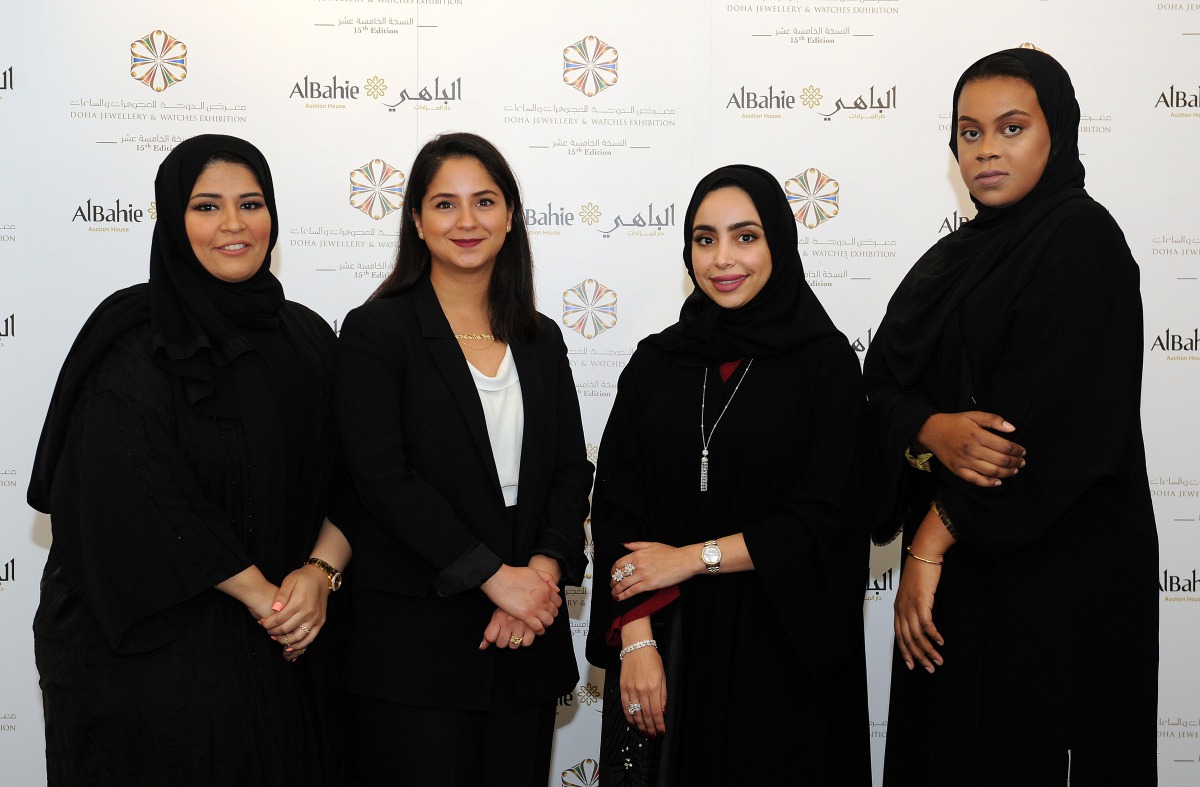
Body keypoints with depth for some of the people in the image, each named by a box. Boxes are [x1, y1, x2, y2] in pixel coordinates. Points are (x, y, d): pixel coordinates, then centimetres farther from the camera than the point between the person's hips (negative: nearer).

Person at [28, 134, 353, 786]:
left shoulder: (305, 337, 8)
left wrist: (319, 573, -12)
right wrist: (263, 595, -15)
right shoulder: (132, 342, -9)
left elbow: (349, 480, 5)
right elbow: (139, 499, -17)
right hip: (151, 649, -5)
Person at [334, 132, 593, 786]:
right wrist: (494, 576, -16)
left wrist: (544, 570, -11)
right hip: (415, 645, -4)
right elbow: (383, 478, -12)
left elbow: (572, 472, 7)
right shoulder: (376, 331, -3)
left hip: (525, 640, 5)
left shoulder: (541, 340, 12)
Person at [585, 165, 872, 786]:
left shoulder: (826, 362, -4)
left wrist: (692, 557, -10)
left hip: (781, 648, -2)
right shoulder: (655, 363, 5)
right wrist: (636, 640, -11)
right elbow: (615, 506, 0)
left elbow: (825, 520, -10)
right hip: (666, 647, 3)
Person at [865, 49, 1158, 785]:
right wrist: (933, 432, -18)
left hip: (1056, 568, -7)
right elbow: (885, 380, 5)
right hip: (956, 558, 7)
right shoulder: (953, 259, 14)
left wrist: (931, 543, -17)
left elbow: (1046, 417, -18)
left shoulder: (1083, 239, -9)